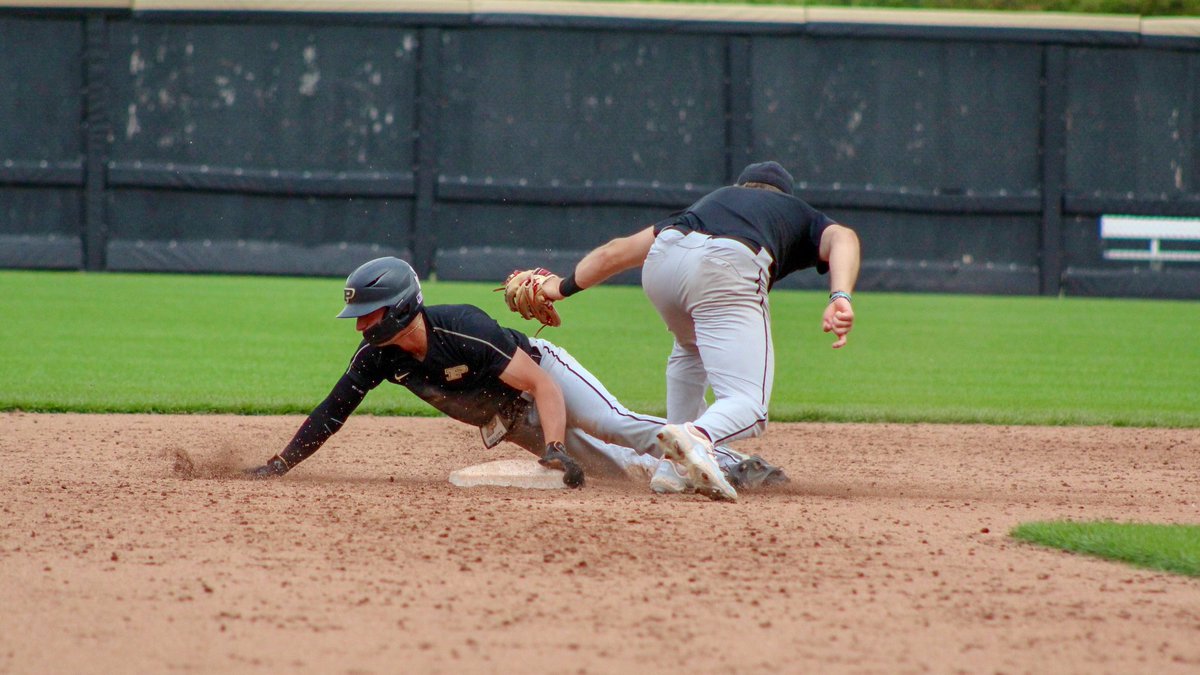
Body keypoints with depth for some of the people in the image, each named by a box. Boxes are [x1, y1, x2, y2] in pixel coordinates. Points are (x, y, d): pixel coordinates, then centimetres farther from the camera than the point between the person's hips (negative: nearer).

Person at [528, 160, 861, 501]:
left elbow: (617, 250, 42)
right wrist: (840, 299, -7)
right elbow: (841, 237, 9)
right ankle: (698, 438, -43)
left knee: (690, 351, 35)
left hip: (659, 264, 4)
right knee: (746, 405, -10)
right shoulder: (799, 214, 34)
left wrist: (564, 287, 55)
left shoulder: (712, 199, 42)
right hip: (727, 269, -4)